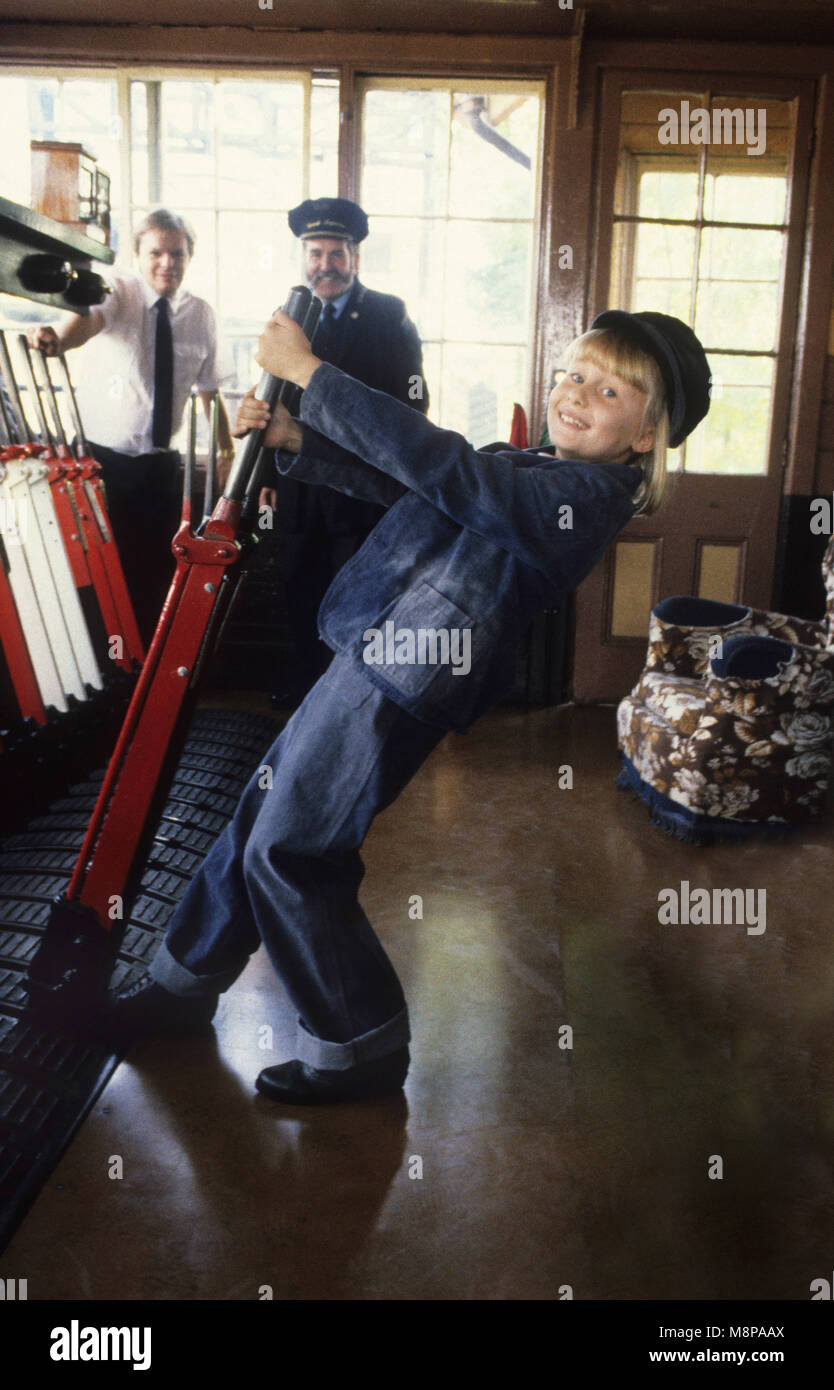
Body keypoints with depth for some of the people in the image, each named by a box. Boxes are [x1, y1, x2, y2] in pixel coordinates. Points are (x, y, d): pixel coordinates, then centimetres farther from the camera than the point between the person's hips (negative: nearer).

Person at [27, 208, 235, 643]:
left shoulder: (201, 315, 2)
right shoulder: (118, 292, -9)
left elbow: (209, 387, 11)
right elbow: (90, 318, -32)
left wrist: (227, 446, 10)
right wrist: (58, 338, -54)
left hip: (160, 463, 3)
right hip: (101, 457, -3)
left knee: (158, 564, 10)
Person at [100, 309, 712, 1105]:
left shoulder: (584, 493, -15)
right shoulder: (535, 471, 15)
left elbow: (433, 461, -23)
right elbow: (398, 482, 18)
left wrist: (308, 371, -16)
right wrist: (291, 439, 7)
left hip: (402, 684, -10)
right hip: (374, 660, 10)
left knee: (288, 855, -3)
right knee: (259, 819, 18)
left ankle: (362, 1048, 16)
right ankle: (183, 986, 37)